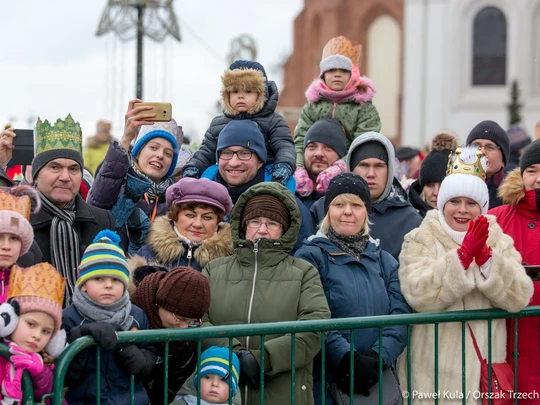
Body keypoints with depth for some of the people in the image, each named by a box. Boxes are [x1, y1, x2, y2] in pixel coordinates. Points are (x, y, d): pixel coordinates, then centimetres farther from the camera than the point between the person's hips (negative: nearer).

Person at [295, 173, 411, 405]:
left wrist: (377, 358, -16)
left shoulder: (385, 262, 13)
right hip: (327, 382, -4)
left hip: (380, 381, 4)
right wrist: (349, 359, -23)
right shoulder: (311, 257, -2)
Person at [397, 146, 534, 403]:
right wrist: (463, 255, -22)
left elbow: (519, 298, -6)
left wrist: (485, 257, -19)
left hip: (486, 363, 3)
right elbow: (418, 296, -17)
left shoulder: (499, 241, 8)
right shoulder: (420, 240, 0)